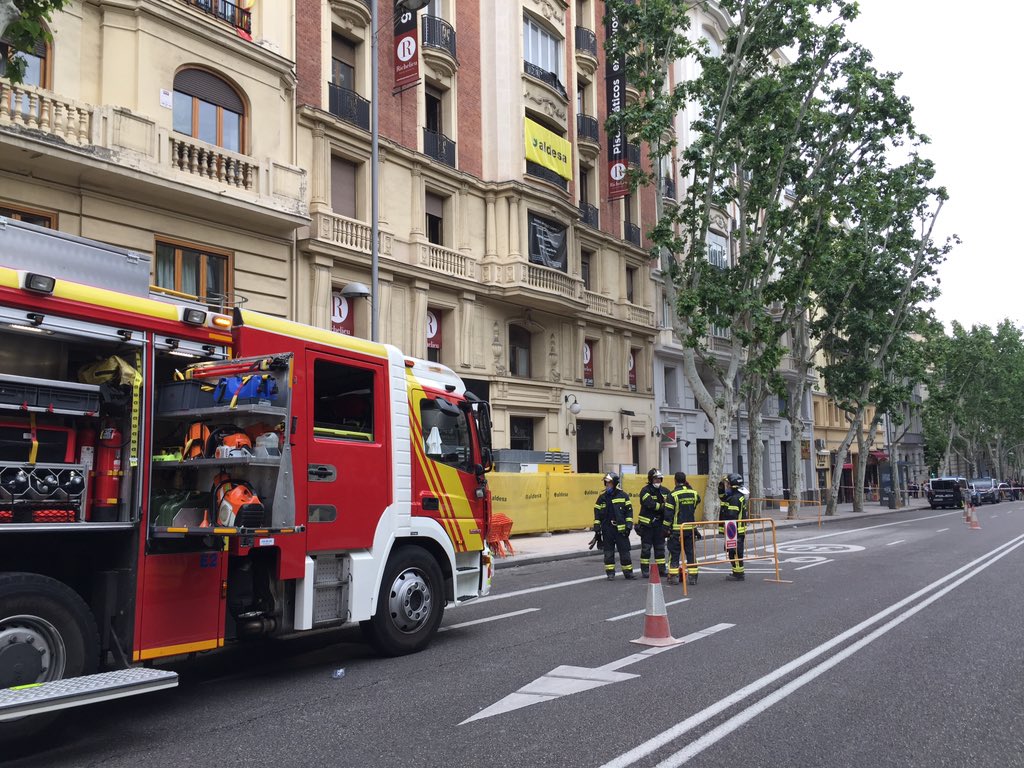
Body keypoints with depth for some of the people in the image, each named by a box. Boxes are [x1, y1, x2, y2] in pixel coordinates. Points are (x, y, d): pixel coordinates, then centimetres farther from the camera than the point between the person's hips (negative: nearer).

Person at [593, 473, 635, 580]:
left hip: (621, 529, -2)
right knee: (608, 552, 5)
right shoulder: (602, 497, 6)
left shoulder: (623, 495, 1)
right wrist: (597, 528, 5)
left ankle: (628, 572, 11)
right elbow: (597, 513, 9)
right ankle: (610, 573, 13)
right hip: (607, 530, 2)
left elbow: (629, 511, 2)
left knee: (624, 551, 1)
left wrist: (629, 525, -4)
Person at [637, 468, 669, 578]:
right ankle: (645, 569, 6)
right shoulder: (645, 490, -9)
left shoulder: (664, 491, 9)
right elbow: (650, 504, -22)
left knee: (660, 547, 11)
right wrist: (663, 506, -20)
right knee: (646, 548, 0)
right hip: (647, 524, -5)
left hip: (659, 523, 5)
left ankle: (662, 568, 19)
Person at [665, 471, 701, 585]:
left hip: (676, 529, -4)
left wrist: (666, 528, -5)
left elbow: (669, 513, -12)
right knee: (691, 552, 10)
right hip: (690, 528, 4)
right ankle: (692, 576, 10)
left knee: (674, 553, 5)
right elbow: (697, 500, 25)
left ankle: (673, 577, 6)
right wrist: (690, 487, 18)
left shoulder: (673, 494, -12)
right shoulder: (693, 493, 1)